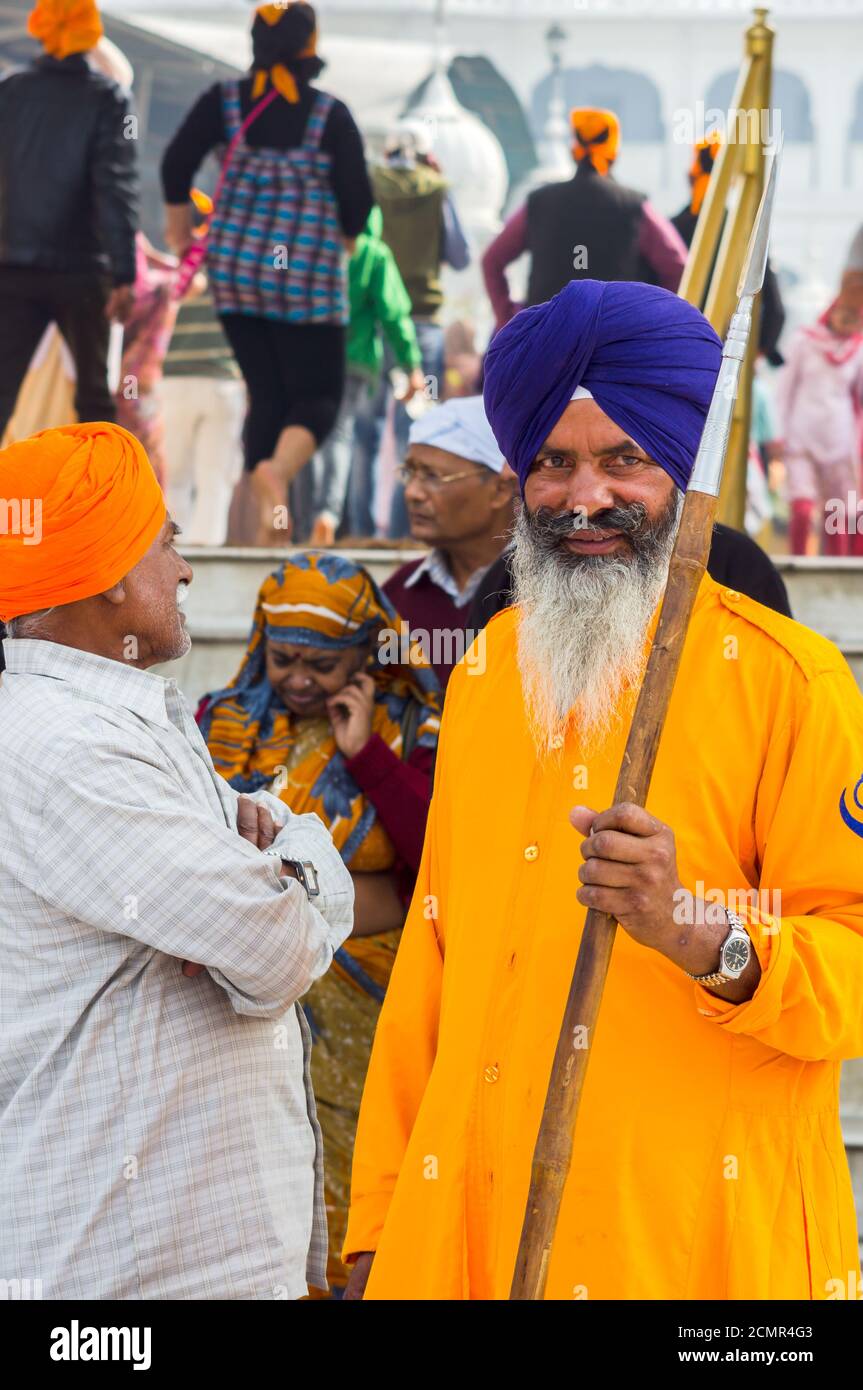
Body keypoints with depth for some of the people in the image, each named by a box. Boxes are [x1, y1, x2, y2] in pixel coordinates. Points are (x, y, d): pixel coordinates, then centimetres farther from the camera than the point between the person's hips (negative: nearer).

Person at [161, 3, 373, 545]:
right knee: (318, 395, 3)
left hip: (236, 270, 4)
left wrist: (179, 218, 13)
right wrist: (347, 237, 14)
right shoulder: (330, 115, -7)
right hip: (308, 273, -4)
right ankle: (277, 471, -29)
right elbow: (357, 195, -8)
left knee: (266, 394, 12)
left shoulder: (225, 101, 0)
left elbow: (177, 163, -5)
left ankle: (267, 524, 7)